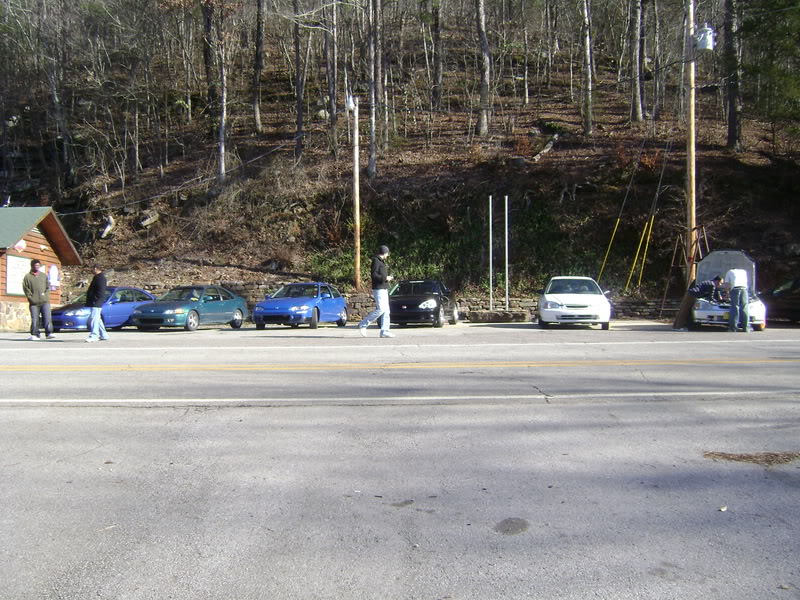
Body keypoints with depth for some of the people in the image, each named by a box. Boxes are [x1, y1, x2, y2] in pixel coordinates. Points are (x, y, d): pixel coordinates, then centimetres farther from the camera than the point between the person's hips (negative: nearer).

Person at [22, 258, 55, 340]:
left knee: (47, 318, -8)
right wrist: (31, 298, -7)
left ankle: (49, 333, -9)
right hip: (34, 303, -1)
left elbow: (48, 287, 15)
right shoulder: (27, 277, 6)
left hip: (45, 301, 1)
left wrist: (46, 294, 0)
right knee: (34, 319, 0)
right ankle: (35, 335, 7)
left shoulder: (44, 275, 14)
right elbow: (26, 289, 2)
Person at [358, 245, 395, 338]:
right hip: (379, 289, -10)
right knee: (381, 309, -16)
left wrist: (388, 277, 13)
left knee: (386, 311, 5)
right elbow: (373, 274, -18)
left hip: (384, 289, 10)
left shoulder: (382, 261, 21)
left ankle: (384, 331, 5)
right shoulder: (376, 261, -9)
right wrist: (385, 278, -17)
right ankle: (363, 325, -8)